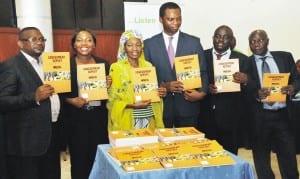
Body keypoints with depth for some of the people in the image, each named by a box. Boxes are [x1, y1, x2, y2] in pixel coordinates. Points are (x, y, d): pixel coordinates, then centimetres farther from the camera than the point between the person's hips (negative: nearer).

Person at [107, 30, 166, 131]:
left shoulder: (148, 66, 9)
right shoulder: (116, 67, -4)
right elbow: (113, 100, -5)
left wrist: (160, 93, -4)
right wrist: (132, 105, -19)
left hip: (149, 120, 4)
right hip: (127, 121, -4)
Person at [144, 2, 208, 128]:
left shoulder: (194, 42, 3)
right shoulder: (149, 44, 3)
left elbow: (202, 72, 4)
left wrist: (202, 92, -13)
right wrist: (163, 85, -13)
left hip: (187, 105, 0)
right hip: (161, 106, 0)